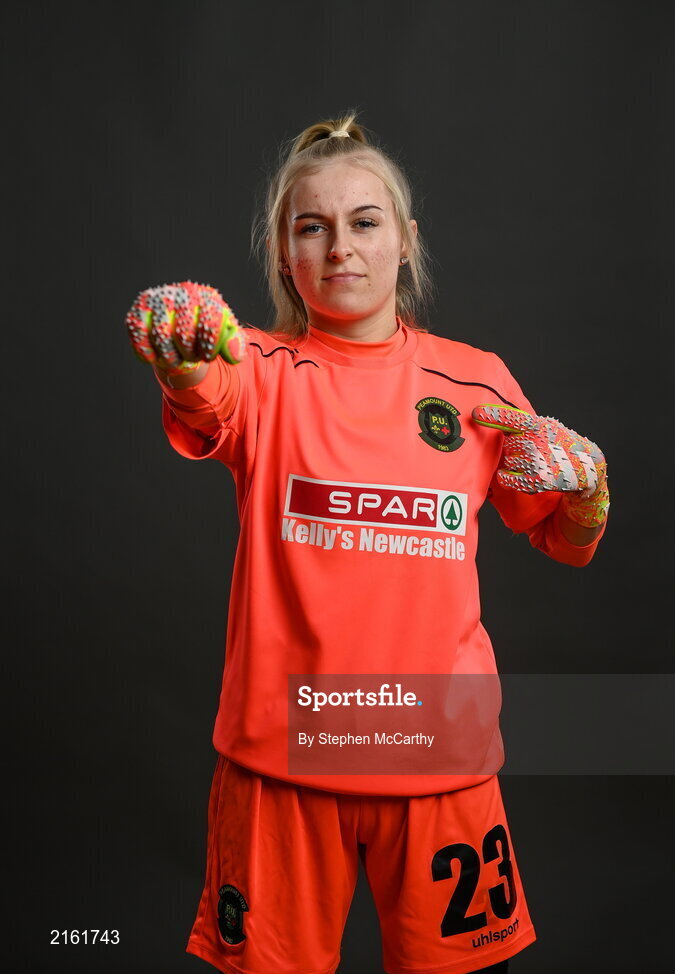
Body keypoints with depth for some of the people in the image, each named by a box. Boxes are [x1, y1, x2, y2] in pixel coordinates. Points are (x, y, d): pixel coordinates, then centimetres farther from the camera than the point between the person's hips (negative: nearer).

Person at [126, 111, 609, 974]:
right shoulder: (265, 368, -1)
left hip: (441, 749, 2)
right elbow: (209, 407, -27)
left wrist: (587, 480, -10)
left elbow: (566, 545, 11)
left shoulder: (477, 379, 4)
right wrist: (186, 367, -49)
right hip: (279, 746, -1)